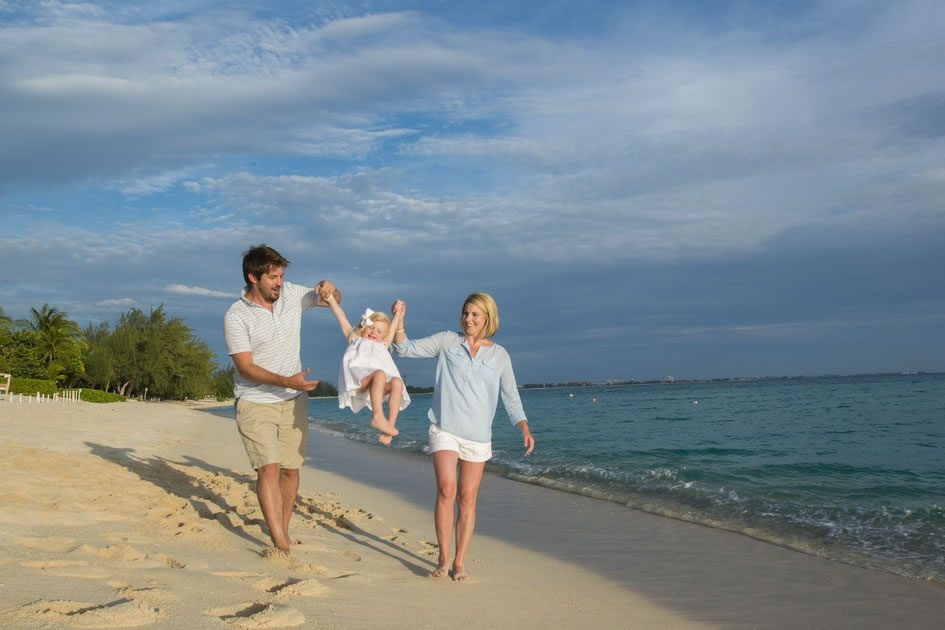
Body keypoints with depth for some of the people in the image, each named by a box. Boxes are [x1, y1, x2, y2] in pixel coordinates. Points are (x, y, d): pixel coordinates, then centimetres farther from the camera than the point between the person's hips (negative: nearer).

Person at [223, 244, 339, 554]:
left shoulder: (291, 294, -1)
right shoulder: (236, 317, -13)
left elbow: (334, 300, 14)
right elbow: (246, 367, -17)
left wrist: (328, 288, -12)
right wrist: (287, 381, -31)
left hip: (293, 401, 4)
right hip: (255, 403, -4)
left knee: (290, 468, 8)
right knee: (269, 467, -15)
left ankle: (282, 529, 24)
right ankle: (281, 544, -16)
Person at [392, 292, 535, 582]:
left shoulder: (499, 355, 8)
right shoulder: (447, 341, 6)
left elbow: (511, 397, 7)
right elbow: (405, 348, 7)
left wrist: (524, 428, -7)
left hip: (478, 435, 1)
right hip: (444, 428, -1)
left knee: (467, 500, 4)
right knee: (446, 489, -17)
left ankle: (459, 562, 15)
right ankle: (443, 558, -3)